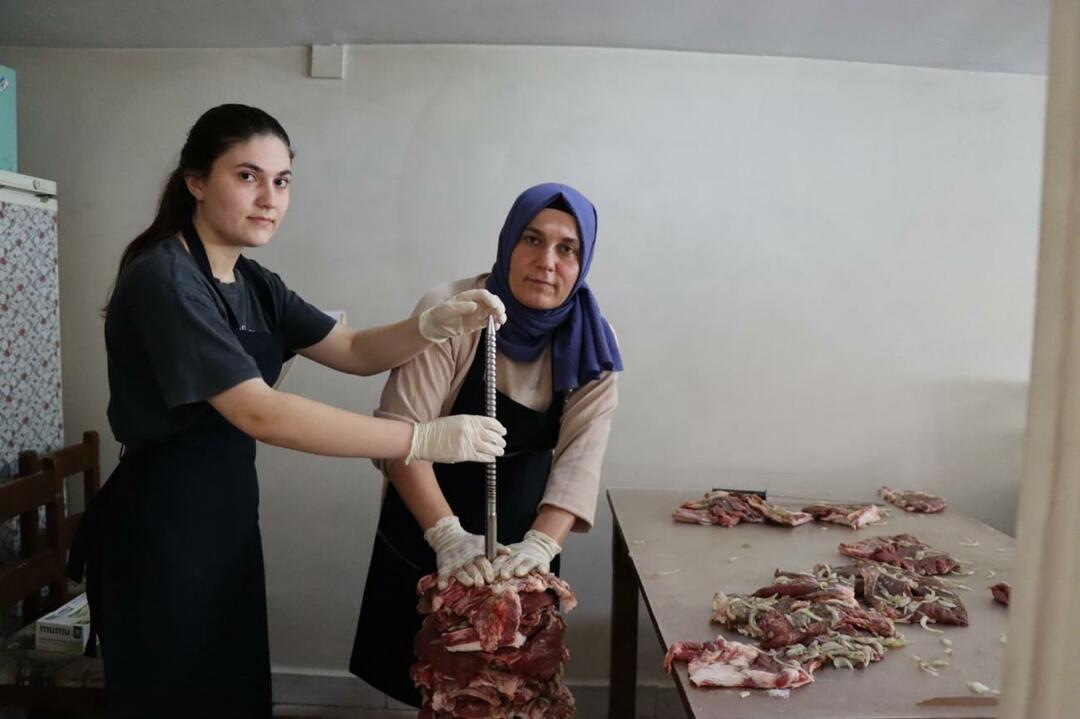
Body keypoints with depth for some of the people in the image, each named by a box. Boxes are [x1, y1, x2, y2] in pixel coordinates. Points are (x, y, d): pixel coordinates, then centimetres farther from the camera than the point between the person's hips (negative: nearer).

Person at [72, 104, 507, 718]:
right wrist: (424, 440, -32)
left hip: (228, 522, 8)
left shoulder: (254, 283, 7)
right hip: (158, 534, -8)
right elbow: (260, 414, -30)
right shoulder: (163, 279, -21)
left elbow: (356, 352, 6)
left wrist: (437, 325, -15)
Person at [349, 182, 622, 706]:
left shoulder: (590, 345, -9)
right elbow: (401, 432, -25)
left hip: (523, 539, 3)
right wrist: (448, 534, -34)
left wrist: (542, 544, -30)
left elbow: (580, 455, -16)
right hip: (429, 535, -2)